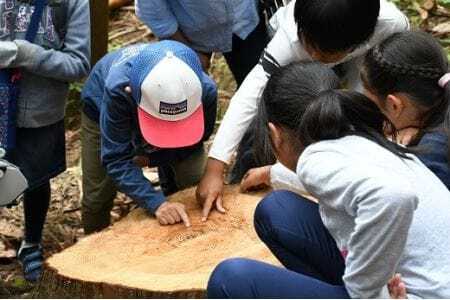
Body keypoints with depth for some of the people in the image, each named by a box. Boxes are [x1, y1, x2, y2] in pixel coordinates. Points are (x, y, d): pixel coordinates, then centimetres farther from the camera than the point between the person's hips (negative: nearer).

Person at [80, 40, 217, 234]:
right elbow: (116, 160, -42)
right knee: (97, 197, 2)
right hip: (103, 110, -2)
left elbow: (196, 140, -17)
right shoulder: (117, 90, -48)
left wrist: (152, 158, -26)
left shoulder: (205, 90, -39)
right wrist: (156, 203, -52)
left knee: (194, 188, -5)